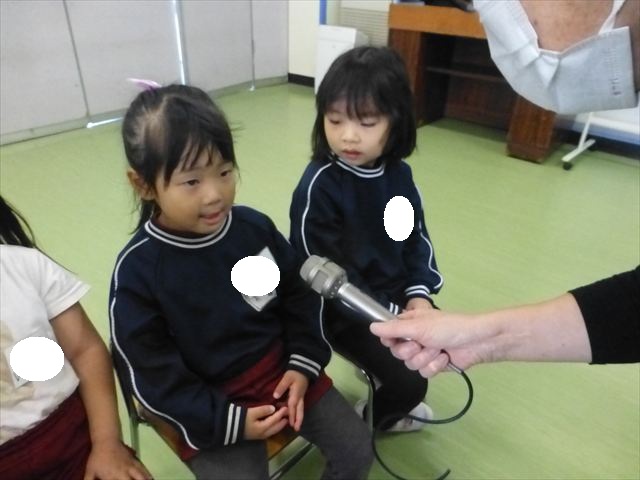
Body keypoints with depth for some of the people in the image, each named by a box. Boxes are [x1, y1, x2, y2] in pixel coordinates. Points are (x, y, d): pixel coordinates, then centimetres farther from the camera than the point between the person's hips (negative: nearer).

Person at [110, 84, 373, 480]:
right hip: (210, 409, -2)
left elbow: (300, 296, 4)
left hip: (283, 371, 3)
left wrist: (303, 364, -5)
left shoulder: (256, 227, -9)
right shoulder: (137, 269, -18)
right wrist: (227, 421, -15)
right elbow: (151, 374, -12)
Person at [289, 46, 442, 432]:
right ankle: (371, 419, 23)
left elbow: (416, 236, 6)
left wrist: (419, 293, -8)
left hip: (397, 293, 7)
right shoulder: (318, 186, -24)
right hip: (343, 310, -6)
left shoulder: (399, 174, -4)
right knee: (409, 382, -11)